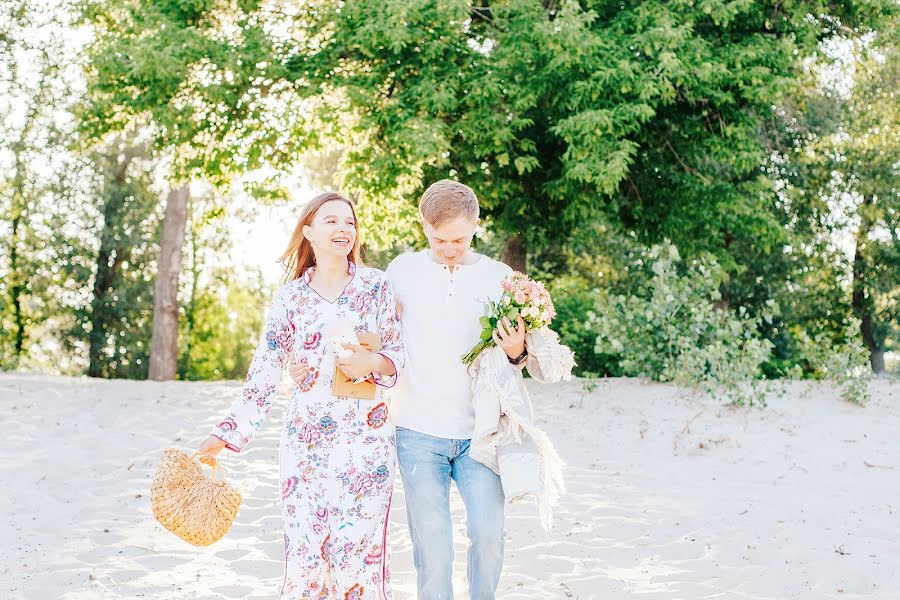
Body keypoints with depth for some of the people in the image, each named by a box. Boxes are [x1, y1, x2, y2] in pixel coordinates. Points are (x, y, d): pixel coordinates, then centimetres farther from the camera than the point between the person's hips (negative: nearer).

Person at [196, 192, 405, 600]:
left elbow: (400, 353, 3)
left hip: (366, 440, -1)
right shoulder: (290, 298, 6)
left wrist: (373, 362, -19)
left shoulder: (377, 286, 3)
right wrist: (225, 435, -1)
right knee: (304, 551, 1)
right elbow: (263, 375, 5)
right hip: (306, 441, 1)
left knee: (359, 550, -2)